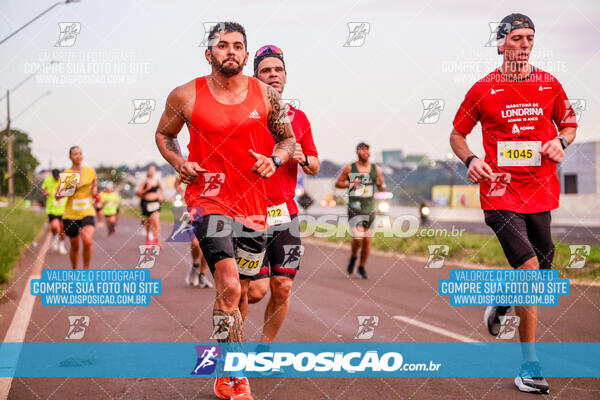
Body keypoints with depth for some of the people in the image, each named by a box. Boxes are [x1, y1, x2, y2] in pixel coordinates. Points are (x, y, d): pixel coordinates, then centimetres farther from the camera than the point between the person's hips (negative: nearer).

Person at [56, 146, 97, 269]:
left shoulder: (90, 171, 3)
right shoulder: (66, 174, -4)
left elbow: (95, 184, 23)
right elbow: (57, 196, -3)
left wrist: (95, 190, 0)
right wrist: (61, 193, -25)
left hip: (87, 213, 0)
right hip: (70, 214, 0)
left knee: (88, 241, -24)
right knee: (74, 246, 11)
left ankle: (86, 270, -7)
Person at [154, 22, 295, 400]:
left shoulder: (266, 95, 3)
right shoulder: (186, 96, -1)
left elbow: (288, 139, 15)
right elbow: (164, 134, 15)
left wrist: (275, 159, -6)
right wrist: (179, 162, -4)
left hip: (254, 205, 3)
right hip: (209, 200, -3)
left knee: (237, 294, 12)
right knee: (229, 288, -20)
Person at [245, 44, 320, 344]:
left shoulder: (298, 118, 13)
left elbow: (315, 167, 16)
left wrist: (303, 159, -5)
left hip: (287, 211, 4)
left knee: (282, 288, 1)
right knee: (256, 289, -7)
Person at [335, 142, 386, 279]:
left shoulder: (376, 169, 4)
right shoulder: (349, 168, -2)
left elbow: (382, 189, 7)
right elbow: (338, 183, 6)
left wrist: (381, 185, -16)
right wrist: (350, 184, -13)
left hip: (370, 208, 3)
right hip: (354, 208, -3)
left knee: (367, 240, 5)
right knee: (358, 238, -15)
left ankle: (362, 267, 22)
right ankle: (353, 257, 16)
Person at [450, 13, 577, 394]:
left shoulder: (550, 85, 6)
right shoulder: (484, 89, -1)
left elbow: (569, 123, 20)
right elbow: (457, 134, 9)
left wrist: (561, 141, -3)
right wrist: (470, 160, -10)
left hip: (541, 192, 4)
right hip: (500, 193, -4)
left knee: (541, 271, 10)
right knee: (529, 267, -17)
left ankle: (500, 305, 46)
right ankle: (530, 365, -8)